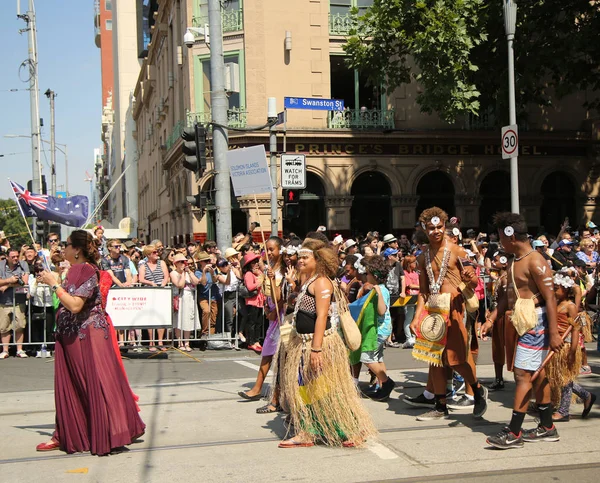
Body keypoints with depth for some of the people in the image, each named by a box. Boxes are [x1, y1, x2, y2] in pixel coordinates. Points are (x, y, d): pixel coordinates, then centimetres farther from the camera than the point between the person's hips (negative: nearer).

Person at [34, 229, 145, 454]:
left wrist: (54, 284, -19)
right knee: (68, 385, 12)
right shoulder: (74, 270, 10)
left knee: (98, 384, -1)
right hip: (70, 335, 9)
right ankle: (64, 435, 20)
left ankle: (108, 434, 7)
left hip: (87, 336, -9)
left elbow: (75, 305, -25)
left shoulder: (87, 271, -17)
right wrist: (50, 282, 11)